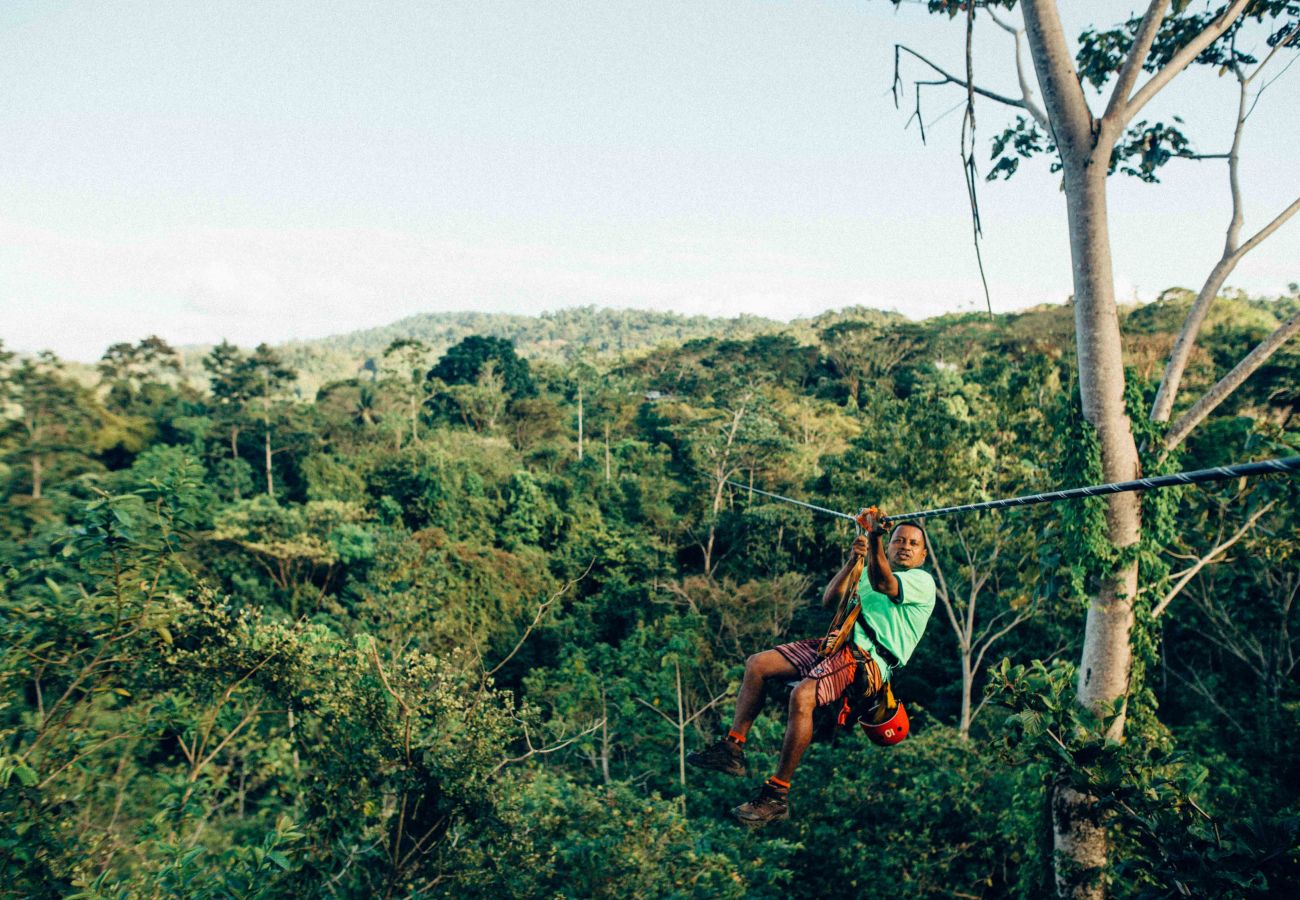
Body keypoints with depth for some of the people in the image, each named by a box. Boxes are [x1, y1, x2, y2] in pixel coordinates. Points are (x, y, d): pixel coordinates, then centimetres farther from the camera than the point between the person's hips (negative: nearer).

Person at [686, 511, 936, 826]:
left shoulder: (922, 581, 5)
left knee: (803, 695, -32)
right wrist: (853, 560, 2)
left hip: (869, 659, -8)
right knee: (757, 664, -4)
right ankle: (732, 749, -1)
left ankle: (777, 795, -22)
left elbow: (882, 584, -17)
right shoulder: (867, 573, 28)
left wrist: (875, 536, -32)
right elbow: (830, 599, 14)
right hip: (839, 644, 8)